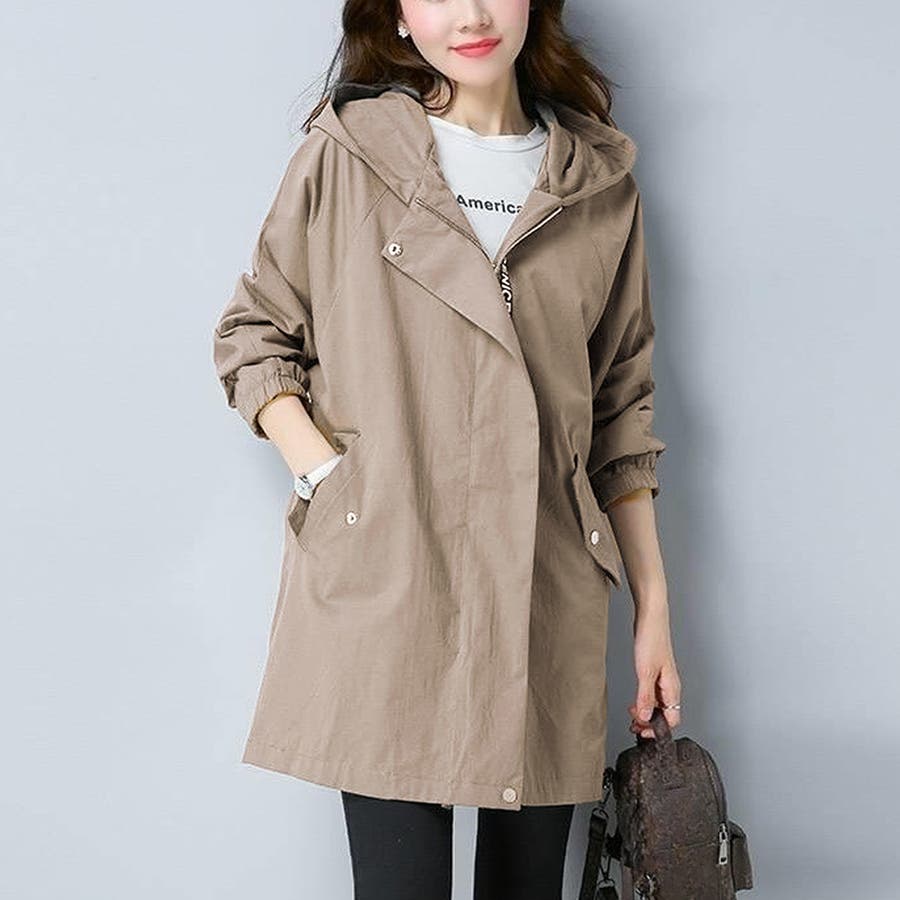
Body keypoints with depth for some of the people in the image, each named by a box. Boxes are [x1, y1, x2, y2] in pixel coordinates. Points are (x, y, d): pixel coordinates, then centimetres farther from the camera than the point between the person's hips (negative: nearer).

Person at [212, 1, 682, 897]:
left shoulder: (602, 181, 10)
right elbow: (250, 333, 9)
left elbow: (623, 411, 13)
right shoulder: (346, 154, 2)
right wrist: (324, 473, -7)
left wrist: (653, 604, 11)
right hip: (383, 595, -2)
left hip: (547, 602, 3)